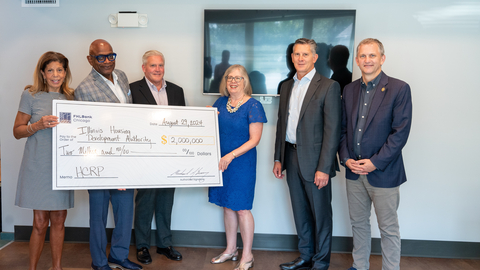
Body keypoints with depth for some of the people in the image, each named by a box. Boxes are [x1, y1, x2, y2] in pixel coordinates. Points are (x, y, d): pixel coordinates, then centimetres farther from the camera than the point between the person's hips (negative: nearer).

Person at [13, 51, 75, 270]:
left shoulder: (71, 97, 9)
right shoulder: (31, 95, -1)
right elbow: (17, 131, 0)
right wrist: (39, 125, -16)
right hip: (38, 167, -3)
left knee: (59, 220, 10)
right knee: (40, 223, 1)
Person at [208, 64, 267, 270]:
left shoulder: (253, 106, -10)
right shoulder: (220, 102, 7)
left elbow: (254, 139, -14)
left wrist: (231, 155, -21)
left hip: (242, 163, -5)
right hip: (221, 161, 6)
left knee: (241, 209, 0)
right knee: (227, 206, 14)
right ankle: (230, 249, 30)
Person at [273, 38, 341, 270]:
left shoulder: (329, 86, -8)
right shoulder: (287, 86, 12)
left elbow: (332, 130, -13)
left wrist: (324, 168, -18)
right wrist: (278, 159, 10)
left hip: (314, 161, -6)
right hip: (292, 158, 6)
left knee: (320, 214, 7)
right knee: (300, 212, 17)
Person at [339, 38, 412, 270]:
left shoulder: (399, 89, -8)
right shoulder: (349, 90, 8)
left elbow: (400, 132, -13)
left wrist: (375, 162, -16)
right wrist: (346, 158, -3)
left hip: (383, 172, -5)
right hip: (354, 171, 5)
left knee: (388, 229, 8)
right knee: (358, 223, 18)